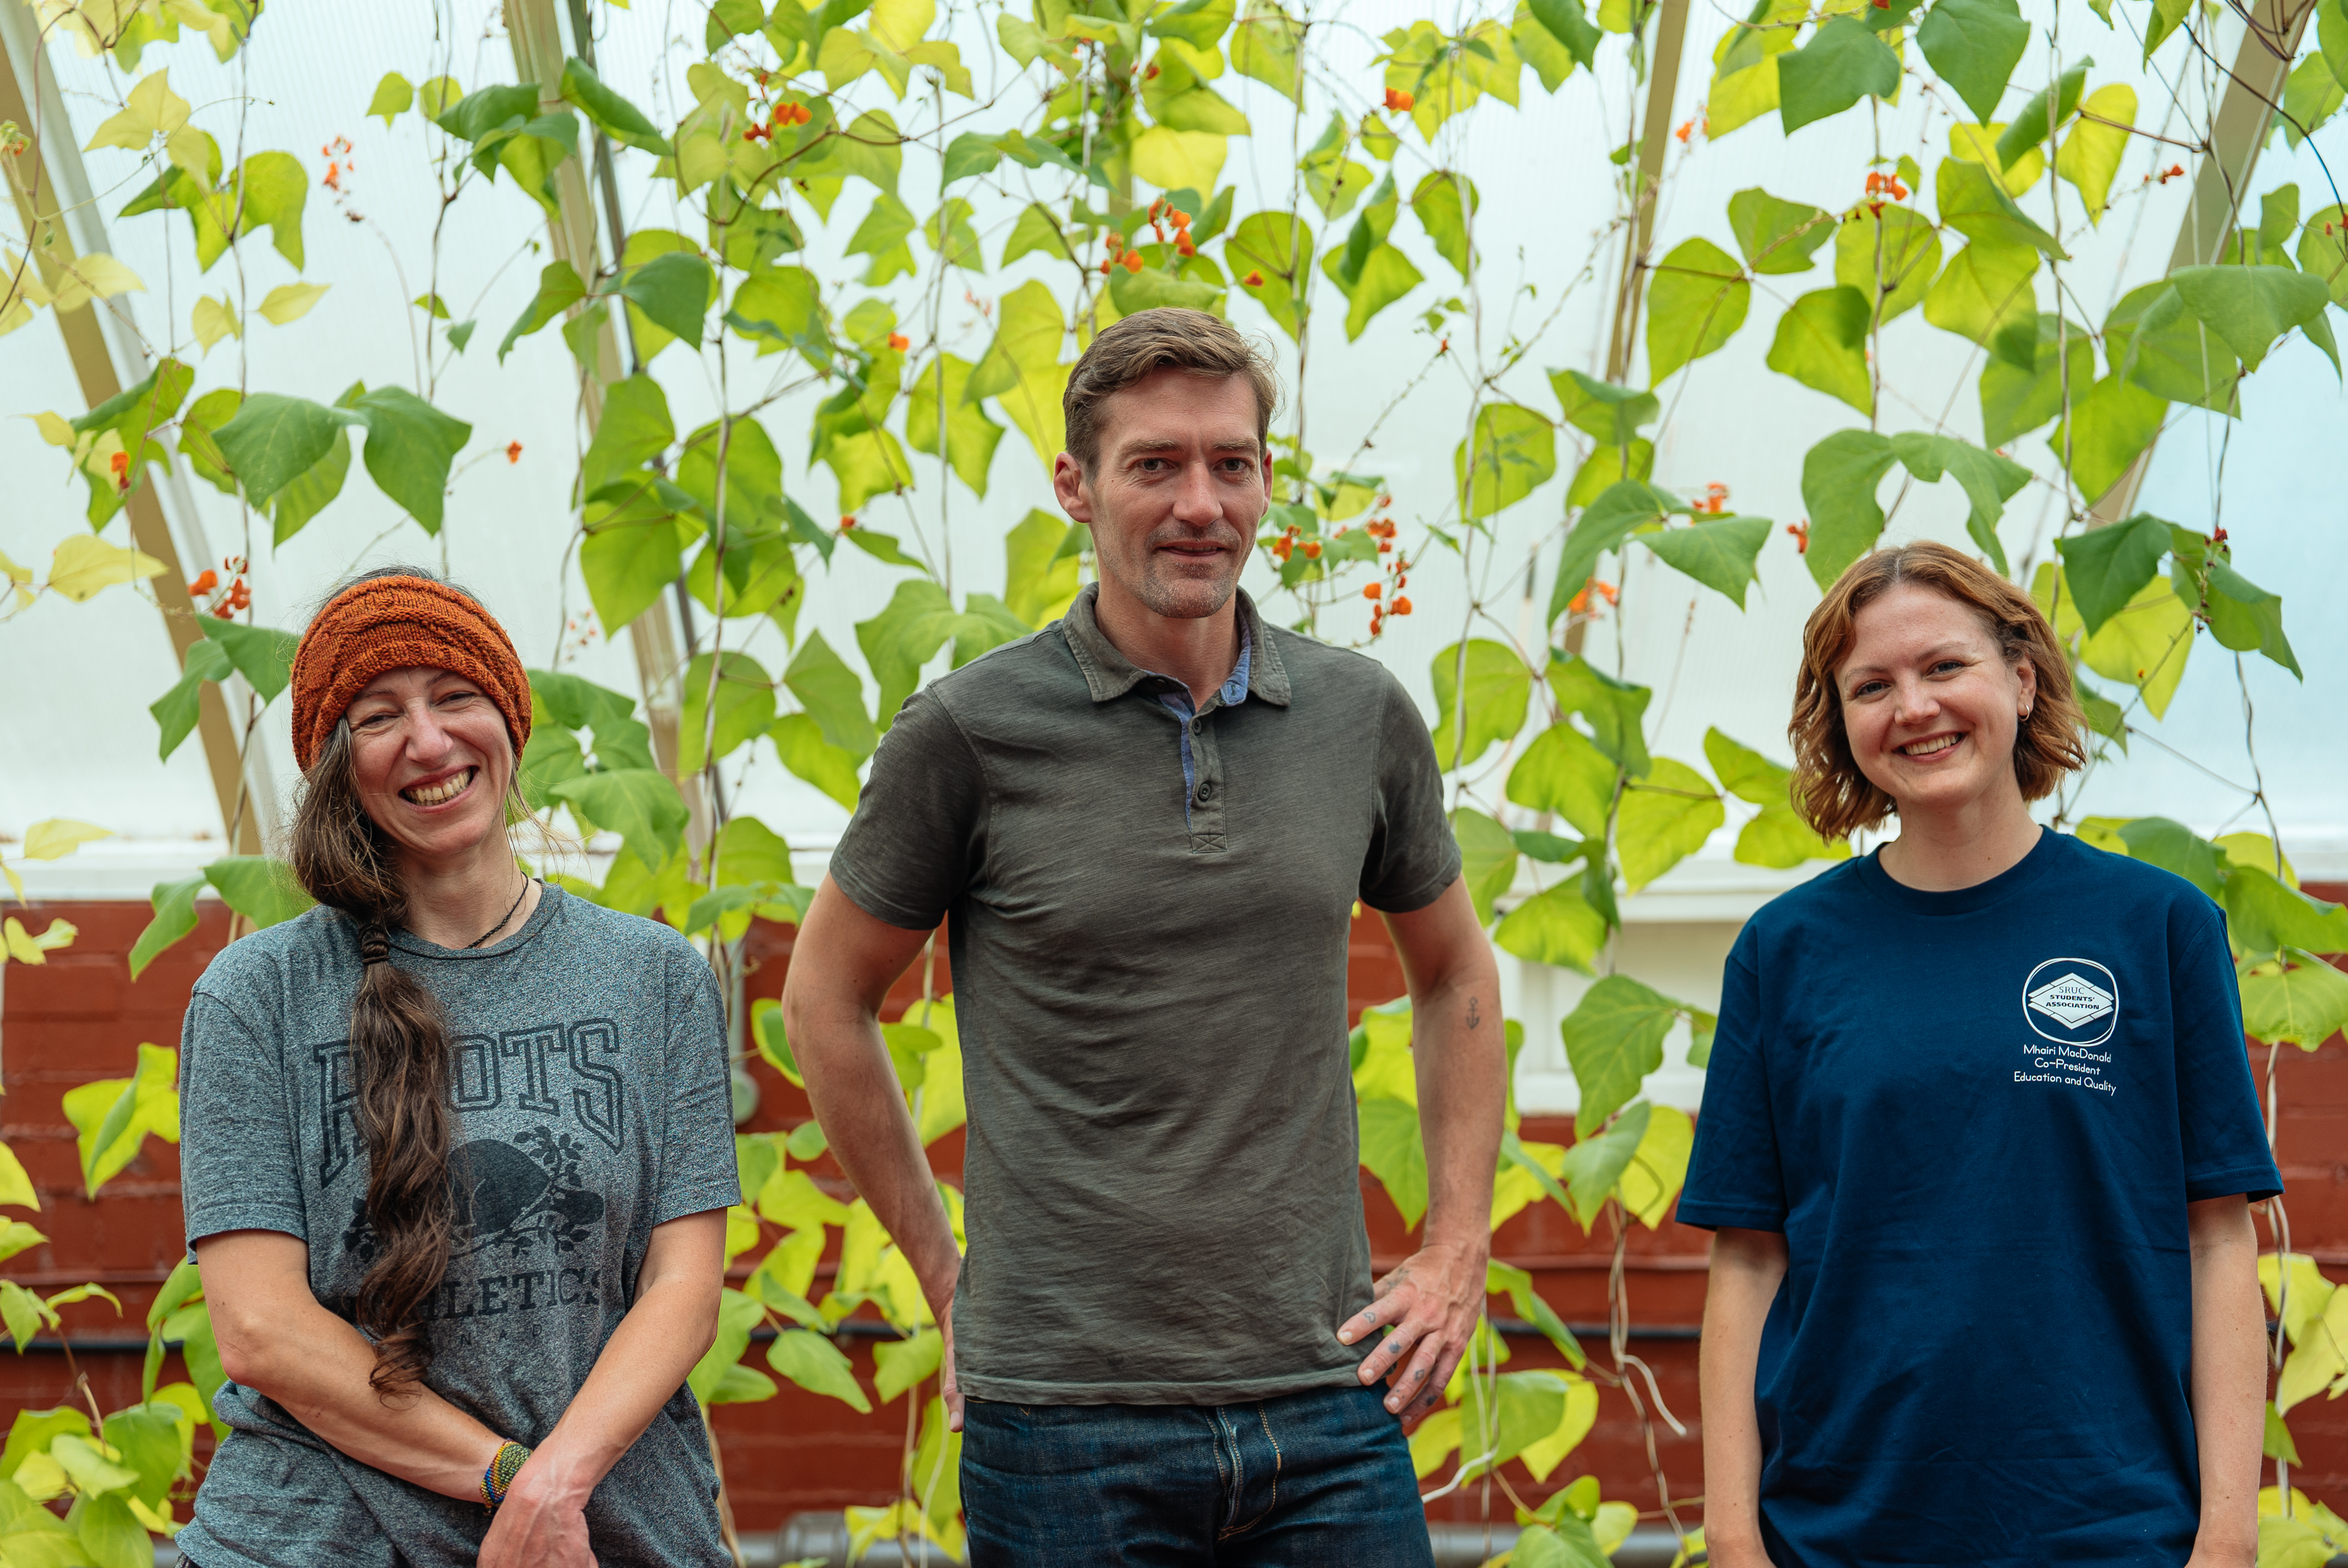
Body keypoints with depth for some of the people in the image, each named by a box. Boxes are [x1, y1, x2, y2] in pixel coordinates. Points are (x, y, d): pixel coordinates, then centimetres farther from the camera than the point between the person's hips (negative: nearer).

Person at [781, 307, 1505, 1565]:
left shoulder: (1363, 718, 5)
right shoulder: (970, 732, -5)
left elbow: (1454, 975, 19)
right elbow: (826, 999, 6)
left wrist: (1457, 1252, 11)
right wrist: (946, 1273, 5)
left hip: (1330, 1403, 3)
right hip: (1066, 1415, -3)